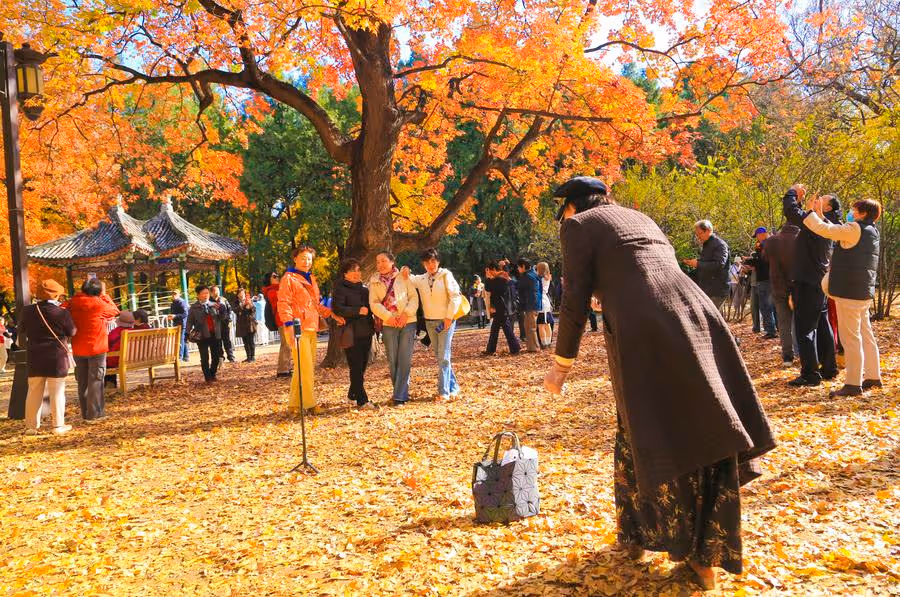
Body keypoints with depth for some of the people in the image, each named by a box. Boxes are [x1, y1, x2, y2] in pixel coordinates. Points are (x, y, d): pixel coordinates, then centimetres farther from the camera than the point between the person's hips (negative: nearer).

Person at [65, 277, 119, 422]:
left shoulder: (73, 303, 0)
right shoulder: (98, 303, -12)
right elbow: (115, 310, 4)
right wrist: (104, 295, 12)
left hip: (78, 349, 5)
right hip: (96, 348, -5)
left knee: (82, 382, 13)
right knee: (95, 381, 0)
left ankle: (85, 413, 19)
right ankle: (94, 413, -1)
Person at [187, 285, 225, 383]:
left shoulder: (214, 305, 8)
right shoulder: (194, 308, 0)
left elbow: (221, 317, 8)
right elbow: (190, 321, 1)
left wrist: (222, 310, -12)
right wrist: (188, 334, -9)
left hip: (215, 334, 3)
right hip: (202, 335, -3)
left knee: (216, 356, 7)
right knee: (205, 358, -1)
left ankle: (212, 375, 25)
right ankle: (207, 377, 10)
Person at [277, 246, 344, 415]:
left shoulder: (311, 279, 22)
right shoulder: (289, 279, -3)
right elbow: (283, 304, -11)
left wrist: (332, 314, 16)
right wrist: (289, 325, -20)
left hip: (311, 329, 8)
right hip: (298, 329, -8)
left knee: (308, 367, 9)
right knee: (305, 367, -10)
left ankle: (295, 404, 15)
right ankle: (308, 403, -5)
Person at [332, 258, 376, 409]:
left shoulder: (364, 289, 18)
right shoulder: (341, 289, -4)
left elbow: (370, 307, 29)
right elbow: (337, 308, -17)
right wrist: (358, 311, -21)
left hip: (366, 333, 7)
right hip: (351, 334, -7)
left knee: (362, 366, 11)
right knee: (356, 368, -8)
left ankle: (353, 394, 28)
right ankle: (362, 400, -7)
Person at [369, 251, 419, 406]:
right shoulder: (374, 282, 8)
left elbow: (414, 297, 1)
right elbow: (374, 303, 1)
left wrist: (406, 313, -14)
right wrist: (388, 316, -13)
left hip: (408, 323, -2)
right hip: (388, 325, 2)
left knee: (404, 359, -7)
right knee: (392, 360, 4)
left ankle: (400, 396, -4)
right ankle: (400, 392, 16)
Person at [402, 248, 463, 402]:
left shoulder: (446, 275, -6)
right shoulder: (421, 279, 9)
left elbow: (455, 296, -10)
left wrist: (449, 317, -14)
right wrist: (405, 273, -10)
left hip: (446, 321, -5)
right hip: (430, 322, 6)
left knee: (444, 357, -9)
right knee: (440, 357, 10)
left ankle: (444, 392, -8)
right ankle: (453, 387, 21)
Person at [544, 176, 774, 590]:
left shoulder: (579, 225, 11)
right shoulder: (642, 219, 30)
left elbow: (576, 299, 3)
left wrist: (562, 364, 12)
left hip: (641, 331, -5)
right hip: (695, 315, 5)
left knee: (641, 433, 11)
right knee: (705, 430, 11)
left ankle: (634, 537, 29)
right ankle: (707, 555, 16)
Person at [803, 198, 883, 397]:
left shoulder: (856, 229, -13)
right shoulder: (872, 232, 16)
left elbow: (824, 230, -15)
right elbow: (837, 232, 20)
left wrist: (812, 213, -1)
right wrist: (821, 215, 17)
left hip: (849, 291, -9)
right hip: (863, 292, 9)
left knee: (850, 337, -6)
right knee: (865, 335, 16)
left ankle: (853, 384, -4)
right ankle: (873, 376, 23)